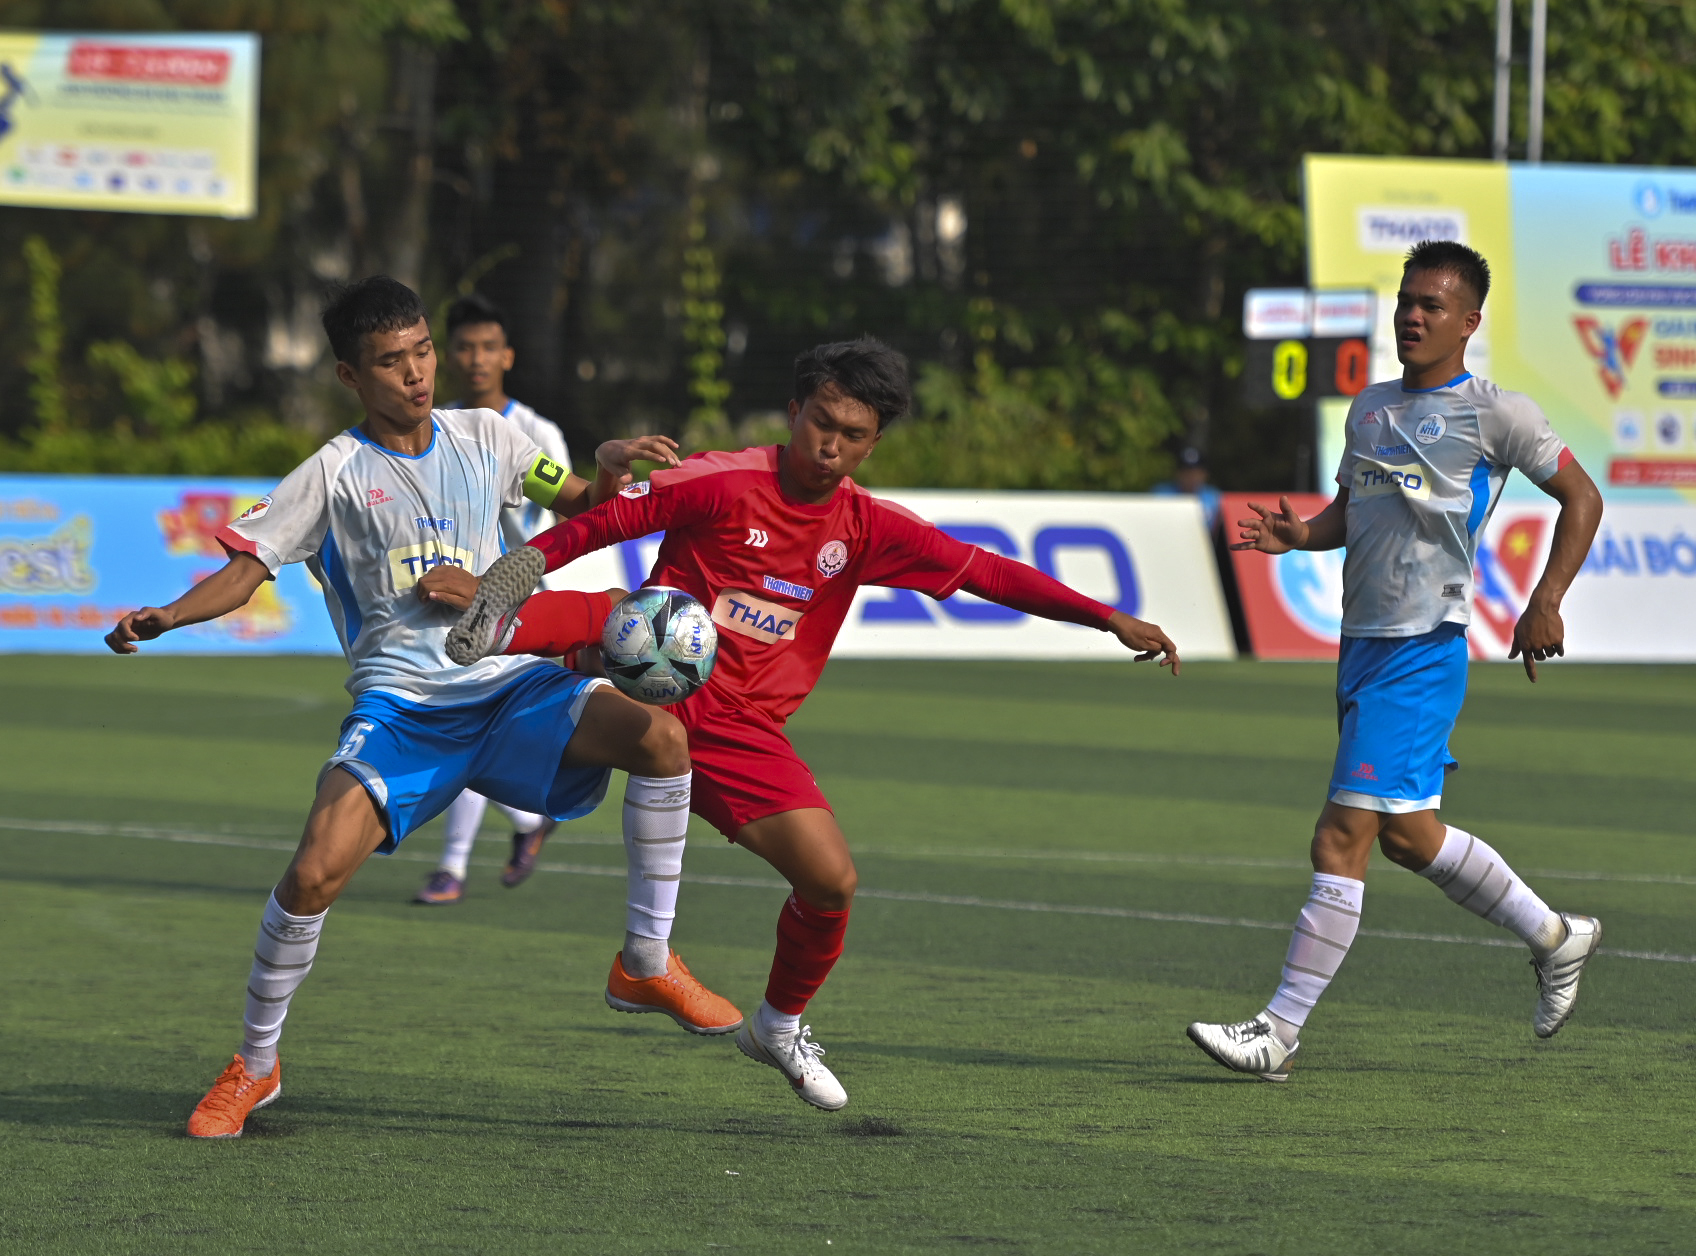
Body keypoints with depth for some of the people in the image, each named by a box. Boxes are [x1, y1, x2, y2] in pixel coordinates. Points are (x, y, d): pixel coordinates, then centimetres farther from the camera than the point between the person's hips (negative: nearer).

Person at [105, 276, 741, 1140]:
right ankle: (254, 1065, 1)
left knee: (659, 736, -23)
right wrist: (167, 617, -19)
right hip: (399, 706, -2)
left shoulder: (484, 439, 10)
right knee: (315, 873, -23)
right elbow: (246, 569, 0)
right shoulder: (334, 474, 2)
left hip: (508, 683, 3)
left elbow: (575, 507, 21)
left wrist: (608, 470, -2)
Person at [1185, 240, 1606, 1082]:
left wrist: (1546, 602, -8)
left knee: (1342, 837, -12)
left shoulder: (1493, 412, -5)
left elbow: (1581, 498, 1)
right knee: (1407, 836, 16)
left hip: (1423, 650, -8)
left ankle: (1279, 1034, -11)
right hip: (1362, 642, 8)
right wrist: (1301, 535, 3)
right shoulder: (1370, 408, 15)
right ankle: (1556, 938, 37)